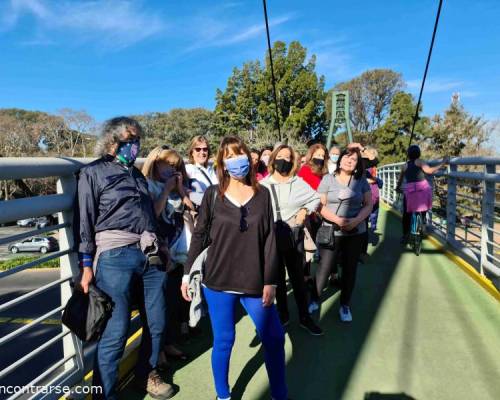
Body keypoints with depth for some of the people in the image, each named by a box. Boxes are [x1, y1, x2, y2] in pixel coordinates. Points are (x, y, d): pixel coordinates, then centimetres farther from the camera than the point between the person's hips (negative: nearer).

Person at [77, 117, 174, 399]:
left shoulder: (137, 174, 21)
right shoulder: (94, 172, 3)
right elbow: (86, 222, -2)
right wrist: (87, 265, -6)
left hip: (151, 254, 6)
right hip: (116, 255, -6)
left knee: (157, 323, 12)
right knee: (117, 329, -3)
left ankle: (147, 375, 35)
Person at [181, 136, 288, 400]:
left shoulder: (262, 194, 2)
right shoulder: (213, 194, -1)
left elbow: (270, 238, 1)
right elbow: (199, 235, 4)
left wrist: (270, 281, -3)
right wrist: (187, 273, 3)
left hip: (255, 282, 2)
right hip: (218, 281, -1)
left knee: (274, 337, 7)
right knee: (223, 340, 10)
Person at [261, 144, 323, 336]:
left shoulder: (298, 183, 0)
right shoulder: (264, 184, -3)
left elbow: (316, 198, 11)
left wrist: (305, 211, -4)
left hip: (294, 235, 0)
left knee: (297, 276, 8)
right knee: (278, 277, 13)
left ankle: (305, 317, 22)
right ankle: (283, 314, 29)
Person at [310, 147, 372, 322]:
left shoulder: (361, 181, 3)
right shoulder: (328, 179, -2)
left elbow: (368, 205, 2)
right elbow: (320, 206, -5)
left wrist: (356, 220, -15)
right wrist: (337, 219, -19)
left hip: (355, 232, 2)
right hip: (331, 232, -2)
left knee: (349, 269, 11)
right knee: (324, 267, 0)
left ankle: (345, 305, 27)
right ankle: (314, 300, 20)